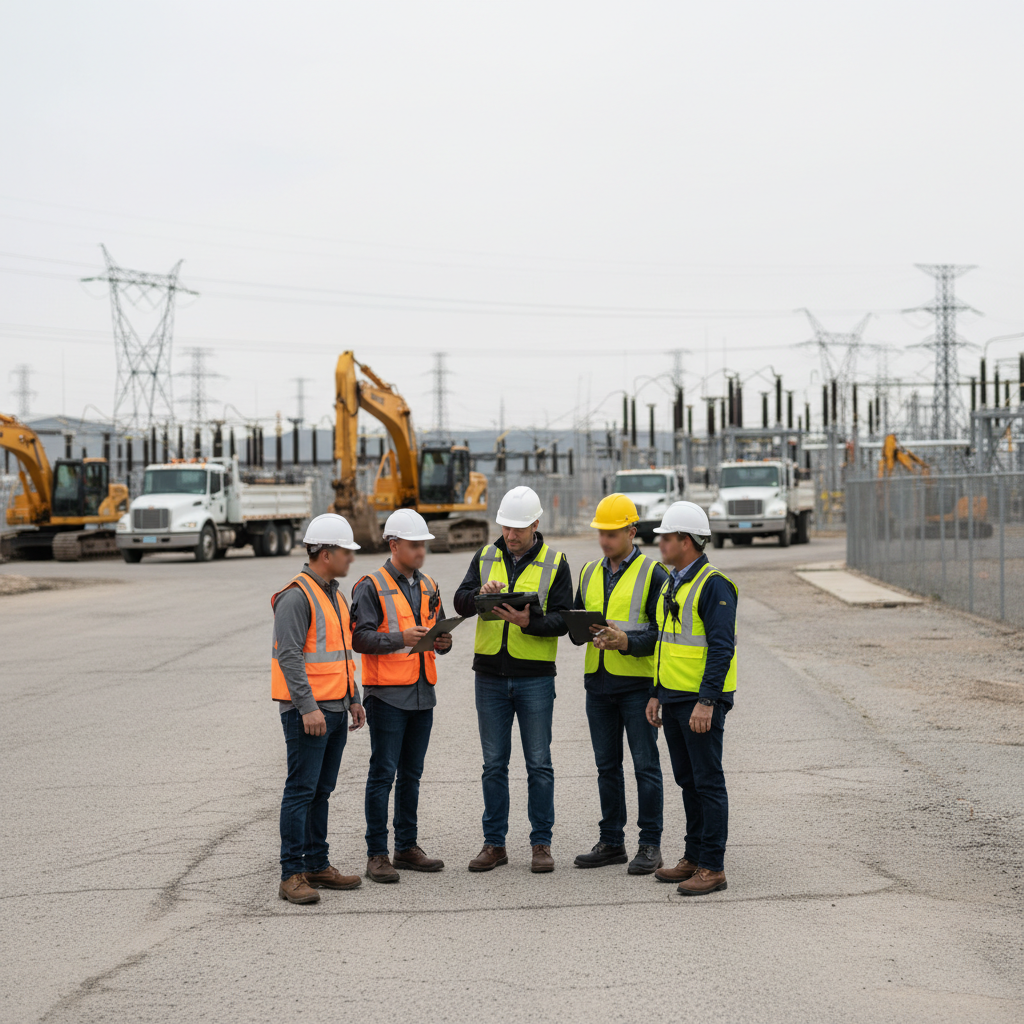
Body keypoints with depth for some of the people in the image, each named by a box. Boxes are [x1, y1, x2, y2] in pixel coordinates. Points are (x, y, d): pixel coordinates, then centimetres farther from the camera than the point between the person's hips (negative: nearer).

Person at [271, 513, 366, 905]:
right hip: (307, 712, -9)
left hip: (334, 710, 9)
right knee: (301, 789, -8)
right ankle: (292, 875, -7)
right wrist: (307, 707, -23)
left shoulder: (333, 594, 17)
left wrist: (353, 698, 20)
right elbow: (289, 656, -20)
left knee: (321, 791, 13)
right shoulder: (296, 596, -14)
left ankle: (317, 865, 19)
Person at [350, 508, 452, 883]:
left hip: (422, 693, 7)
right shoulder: (371, 586, -6)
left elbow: (437, 632, 20)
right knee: (383, 774, -5)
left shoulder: (428, 587, 15)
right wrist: (400, 638, -26)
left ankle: (407, 847, 20)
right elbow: (361, 637, -13)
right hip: (387, 694, -7)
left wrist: (442, 642, -3)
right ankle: (377, 854, -1)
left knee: (411, 774, 12)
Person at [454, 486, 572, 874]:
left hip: (535, 675, -2)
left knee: (539, 764, 2)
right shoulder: (486, 557, 8)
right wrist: (480, 594, -23)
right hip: (490, 674, 3)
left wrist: (529, 622, -24)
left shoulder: (555, 563, 0)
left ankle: (541, 843, 10)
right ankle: (494, 844, 15)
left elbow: (563, 620, -5)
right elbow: (460, 602, -1)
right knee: (494, 764, 8)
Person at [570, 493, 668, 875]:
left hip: (638, 682, -6)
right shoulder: (589, 573, 13)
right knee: (607, 766, 11)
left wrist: (627, 639, -23)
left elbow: (662, 631, -9)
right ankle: (611, 843, 19)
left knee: (646, 765, -2)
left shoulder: (652, 573, -5)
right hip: (598, 682, 6)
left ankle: (650, 845, 4)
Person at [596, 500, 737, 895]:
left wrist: (706, 702, -23)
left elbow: (721, 648, -19)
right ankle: (694, 858, 22)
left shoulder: (713, 585, -14)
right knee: (687, 781, 14)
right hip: (673, 699, 9)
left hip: (702, 701, -9)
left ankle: (713, 867, -1)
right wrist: (657, 695, 18)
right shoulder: (672, 583, 15)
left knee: (708, 782, -5)